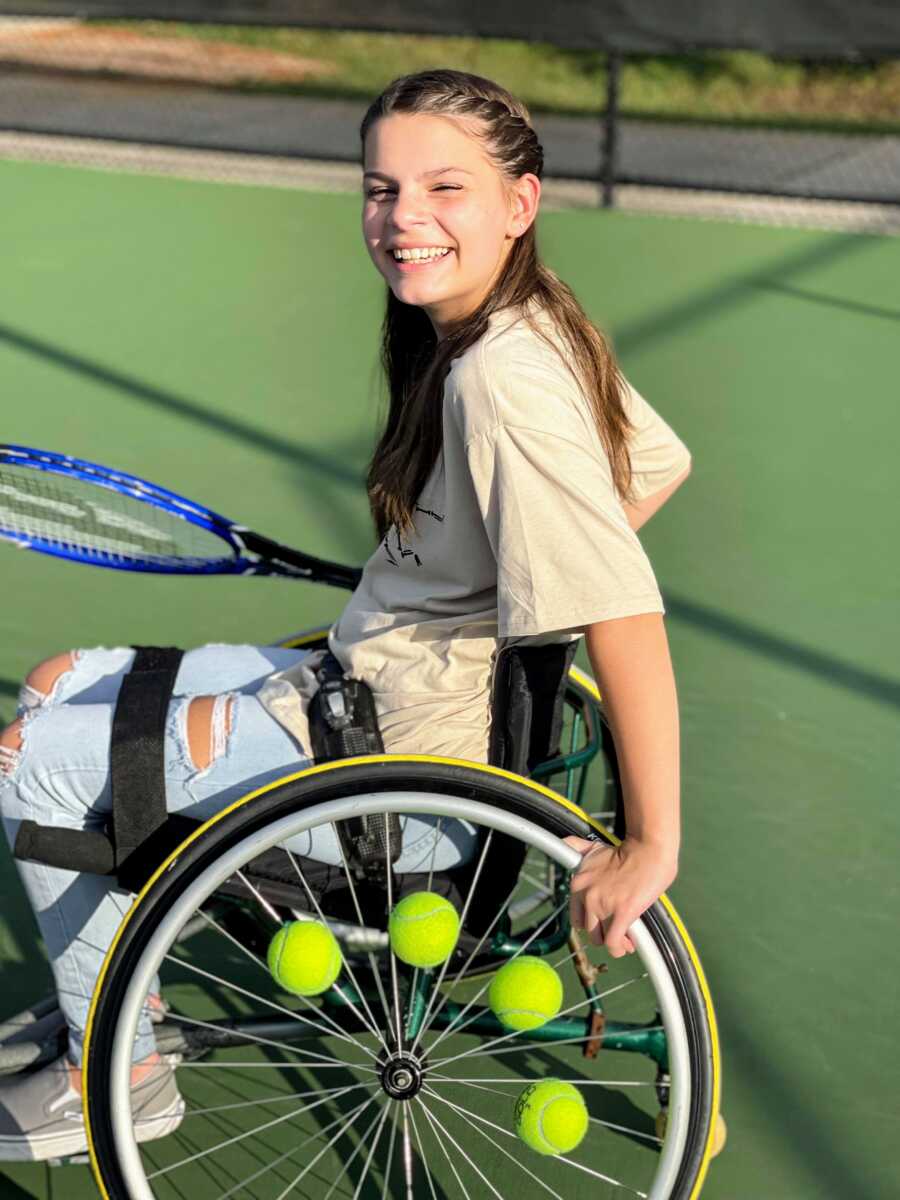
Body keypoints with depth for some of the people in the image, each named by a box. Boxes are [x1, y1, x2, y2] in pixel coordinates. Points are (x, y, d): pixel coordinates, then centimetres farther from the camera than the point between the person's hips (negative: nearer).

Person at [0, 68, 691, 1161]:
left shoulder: (503, 377, -27)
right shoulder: (530, 327, 2)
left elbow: (625, 617, -32)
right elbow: (663, 463, 15)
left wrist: (650, 847, -29)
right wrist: (527, 575, 13)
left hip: (412, 767, -10)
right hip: (361, 686, 10)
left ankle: (124, 1071, 18)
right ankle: (93, 996, 35)